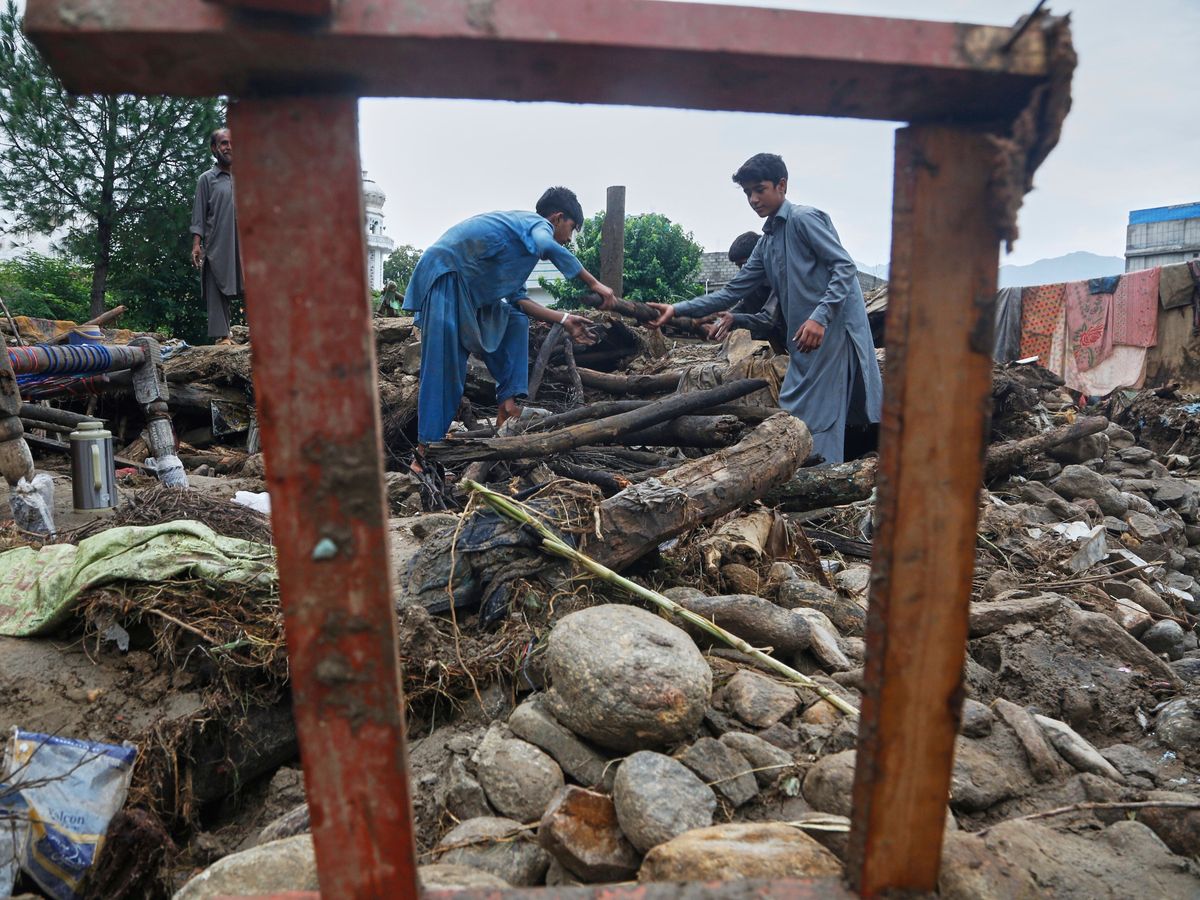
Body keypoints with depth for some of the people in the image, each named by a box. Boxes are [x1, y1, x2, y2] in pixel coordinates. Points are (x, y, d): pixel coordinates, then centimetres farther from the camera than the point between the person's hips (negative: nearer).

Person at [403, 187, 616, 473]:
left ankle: (507, 408, 4)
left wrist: (564, 320, 16)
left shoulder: (520, 224, 25)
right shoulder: (537, 223, -1)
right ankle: (425, 451, -11)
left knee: (515, 321, 15)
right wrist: (594, 283, -21)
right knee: (445, 367, -13)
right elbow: (548, 247, -29)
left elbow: (516, 298, 17)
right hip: (445, 275, -10)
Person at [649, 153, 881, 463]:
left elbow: (845, 266, -12)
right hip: (805, 340, 9)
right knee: (793, 416, 9)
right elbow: (733, 291, 19)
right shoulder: (766, 243, 20)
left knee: (818, 418, -11)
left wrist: (820, 316, -25)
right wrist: (678, 309, 12)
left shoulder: (803, 218, -5)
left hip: (833, 330, -9)